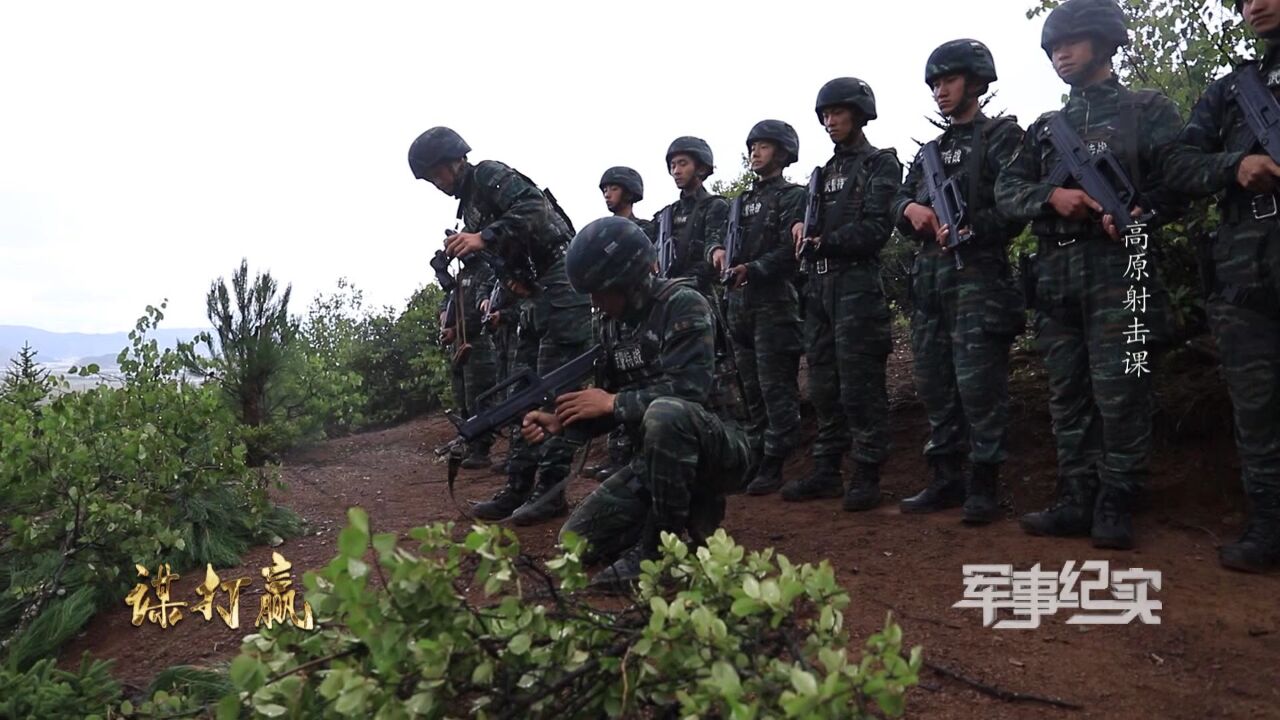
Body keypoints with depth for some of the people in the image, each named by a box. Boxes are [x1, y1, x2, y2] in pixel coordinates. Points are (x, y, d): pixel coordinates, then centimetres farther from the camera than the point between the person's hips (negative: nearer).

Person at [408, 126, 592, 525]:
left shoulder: (490, 175, -6)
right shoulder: (469, 201, 22)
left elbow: (535, 210, -22)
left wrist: (483, 237, -26)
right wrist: (510, 282, 3)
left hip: (562, 287, -10)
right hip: (539, 297, 10)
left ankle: (551, 490, -6)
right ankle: (519, 488, 13)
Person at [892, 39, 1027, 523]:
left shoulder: (1002, 136, 2)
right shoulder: (932, 149, 23)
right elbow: (899, 201, 15)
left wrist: (969, 230, -22)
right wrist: (912, 209, -7)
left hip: (977, 274, -7)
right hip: (929, 276, 7)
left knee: (979, 384, -8)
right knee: (934, 384, 9)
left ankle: (983, 486, 0)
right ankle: (947, 479, 18)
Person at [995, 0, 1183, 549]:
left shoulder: (1147, 110, 9)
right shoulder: (1044, 128, 21)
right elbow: (1007, 191, 10)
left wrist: (1139, 212, -18)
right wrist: (1052, 197, -10)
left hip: (1118, 268, -5)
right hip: (1056, 274, 5)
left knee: (1119, 394, -7)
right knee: (1067, 396, 6)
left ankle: (1115, 507, 2)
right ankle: (1076, 502, 12)